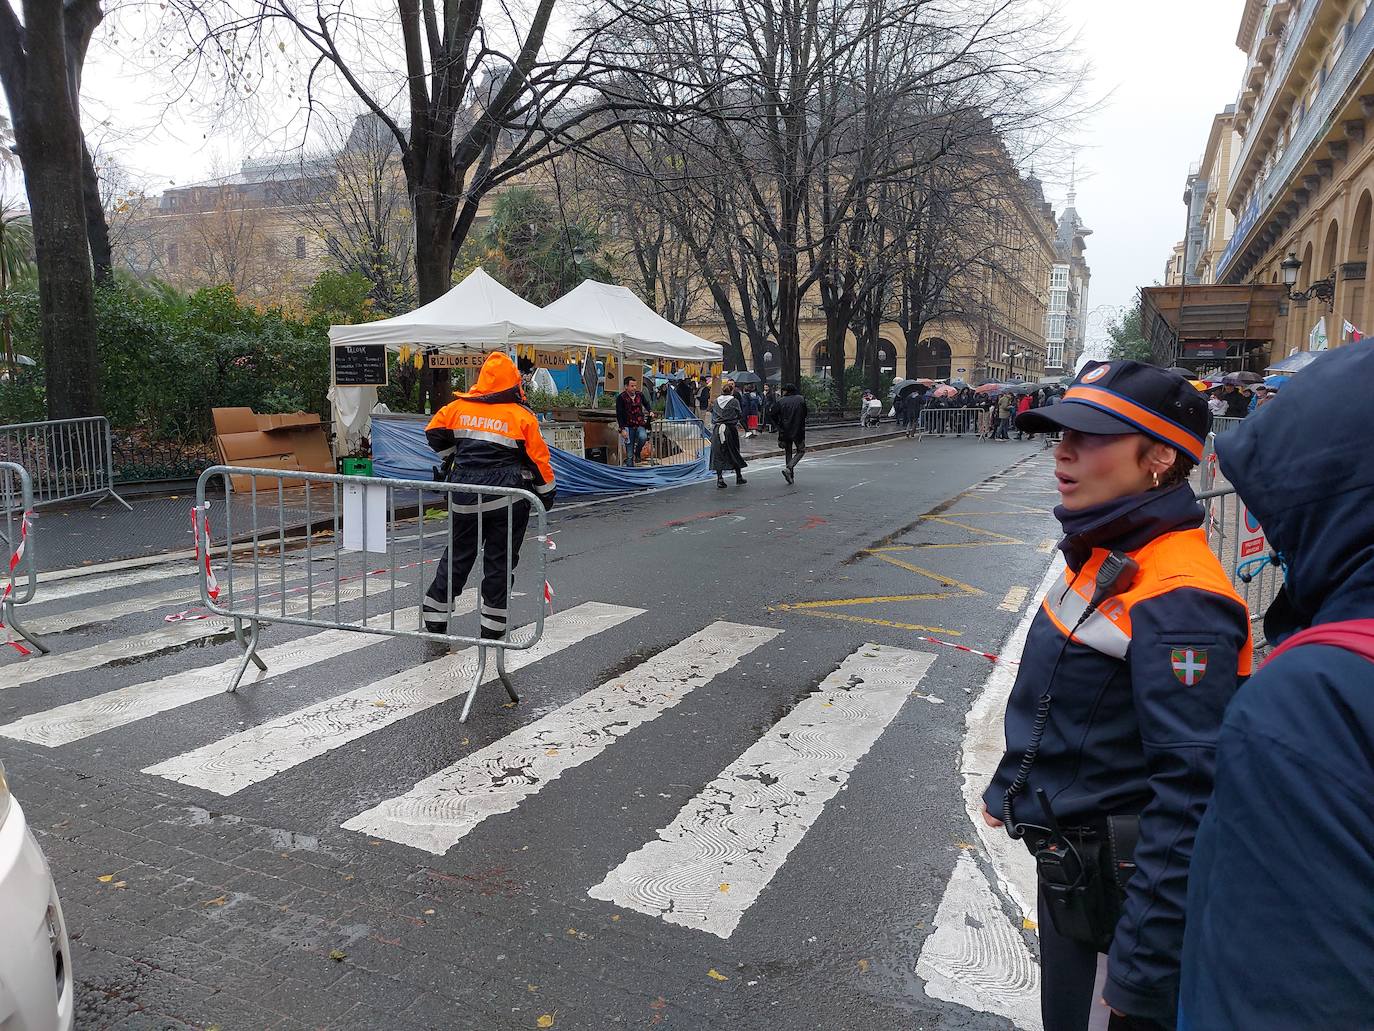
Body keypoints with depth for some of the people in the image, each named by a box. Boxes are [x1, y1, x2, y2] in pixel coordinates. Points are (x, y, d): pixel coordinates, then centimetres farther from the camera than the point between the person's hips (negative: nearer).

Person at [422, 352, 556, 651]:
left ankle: (435, 626, 19)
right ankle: (492, 631, 14)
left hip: (463, 498, 3)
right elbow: (538, 459, -4)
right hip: (507, 501, -3)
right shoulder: (522, 417, -7)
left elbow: (434, 432, 14)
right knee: (500, 561, 8)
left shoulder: (459, 408, 1)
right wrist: (547, 493, 9)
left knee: (456, 557, 15)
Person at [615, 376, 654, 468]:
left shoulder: (640, 394, 2)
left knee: (643, 437, -30)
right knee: (629, 454, -1)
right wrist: (622, 429, -15)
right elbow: (619, 415, -9)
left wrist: (650, 411, 3)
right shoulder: (621, 397, -9)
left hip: (640, 425, 2)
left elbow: (646, 403, 22)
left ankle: (637, 453, -1)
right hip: (628, 426, -2)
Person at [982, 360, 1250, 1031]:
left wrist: (1143, 972, -26)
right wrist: (1009, 788, 21)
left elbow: (1192, 792, -29)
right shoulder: (1104, 556, 2)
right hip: (1067, 858, 9)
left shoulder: (1177, 600, -28)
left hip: (1122, 887, -9)